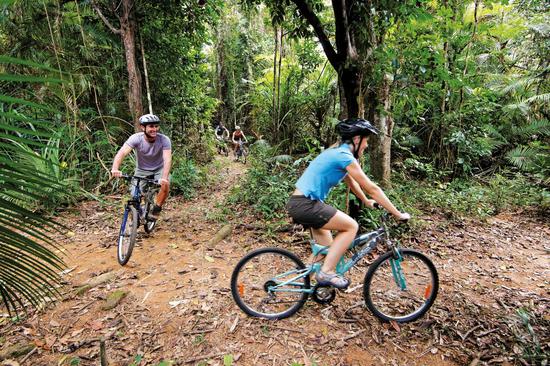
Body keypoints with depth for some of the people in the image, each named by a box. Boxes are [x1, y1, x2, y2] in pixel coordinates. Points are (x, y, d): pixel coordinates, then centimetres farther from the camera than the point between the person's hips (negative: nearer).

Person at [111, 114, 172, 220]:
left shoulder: (164, 139, -23)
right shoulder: (136, 138, -23)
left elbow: (167, 159, -33)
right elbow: (122, 153, -34)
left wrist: (164, 177, -49)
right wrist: (115, 169, -53)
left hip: (159, 169, 0)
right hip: (142, 170, 1)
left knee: (166, 185, -30)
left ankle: (156, 209, -4)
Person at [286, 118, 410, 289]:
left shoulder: (337, 151, 15)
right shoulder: (345, 156, -14)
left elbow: (351, 182, 30)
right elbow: (372, 188, -12)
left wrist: (366, 201, 41)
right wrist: (398, 214, -5)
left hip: (299, 202, 10)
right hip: (305, 204, -10)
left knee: (327, 249, 20)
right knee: (351, 226, -7)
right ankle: (326, 272, -4)